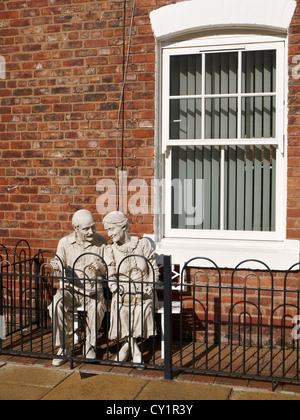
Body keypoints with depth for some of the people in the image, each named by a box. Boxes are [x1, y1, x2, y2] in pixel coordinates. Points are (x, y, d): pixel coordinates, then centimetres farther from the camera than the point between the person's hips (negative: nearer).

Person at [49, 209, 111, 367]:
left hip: (93, 289, -1)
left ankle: (89, 346, -9)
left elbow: (108, 272, 1)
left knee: (97, 307, -34)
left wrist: (100, 267, -22)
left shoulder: (102, 243, -3)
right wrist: (58, 268, -19)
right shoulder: (65, 243, -1)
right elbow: (61, 274, 5)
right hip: (70, 288, 1)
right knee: (56, 305, -30)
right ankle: (63, 348, -12)